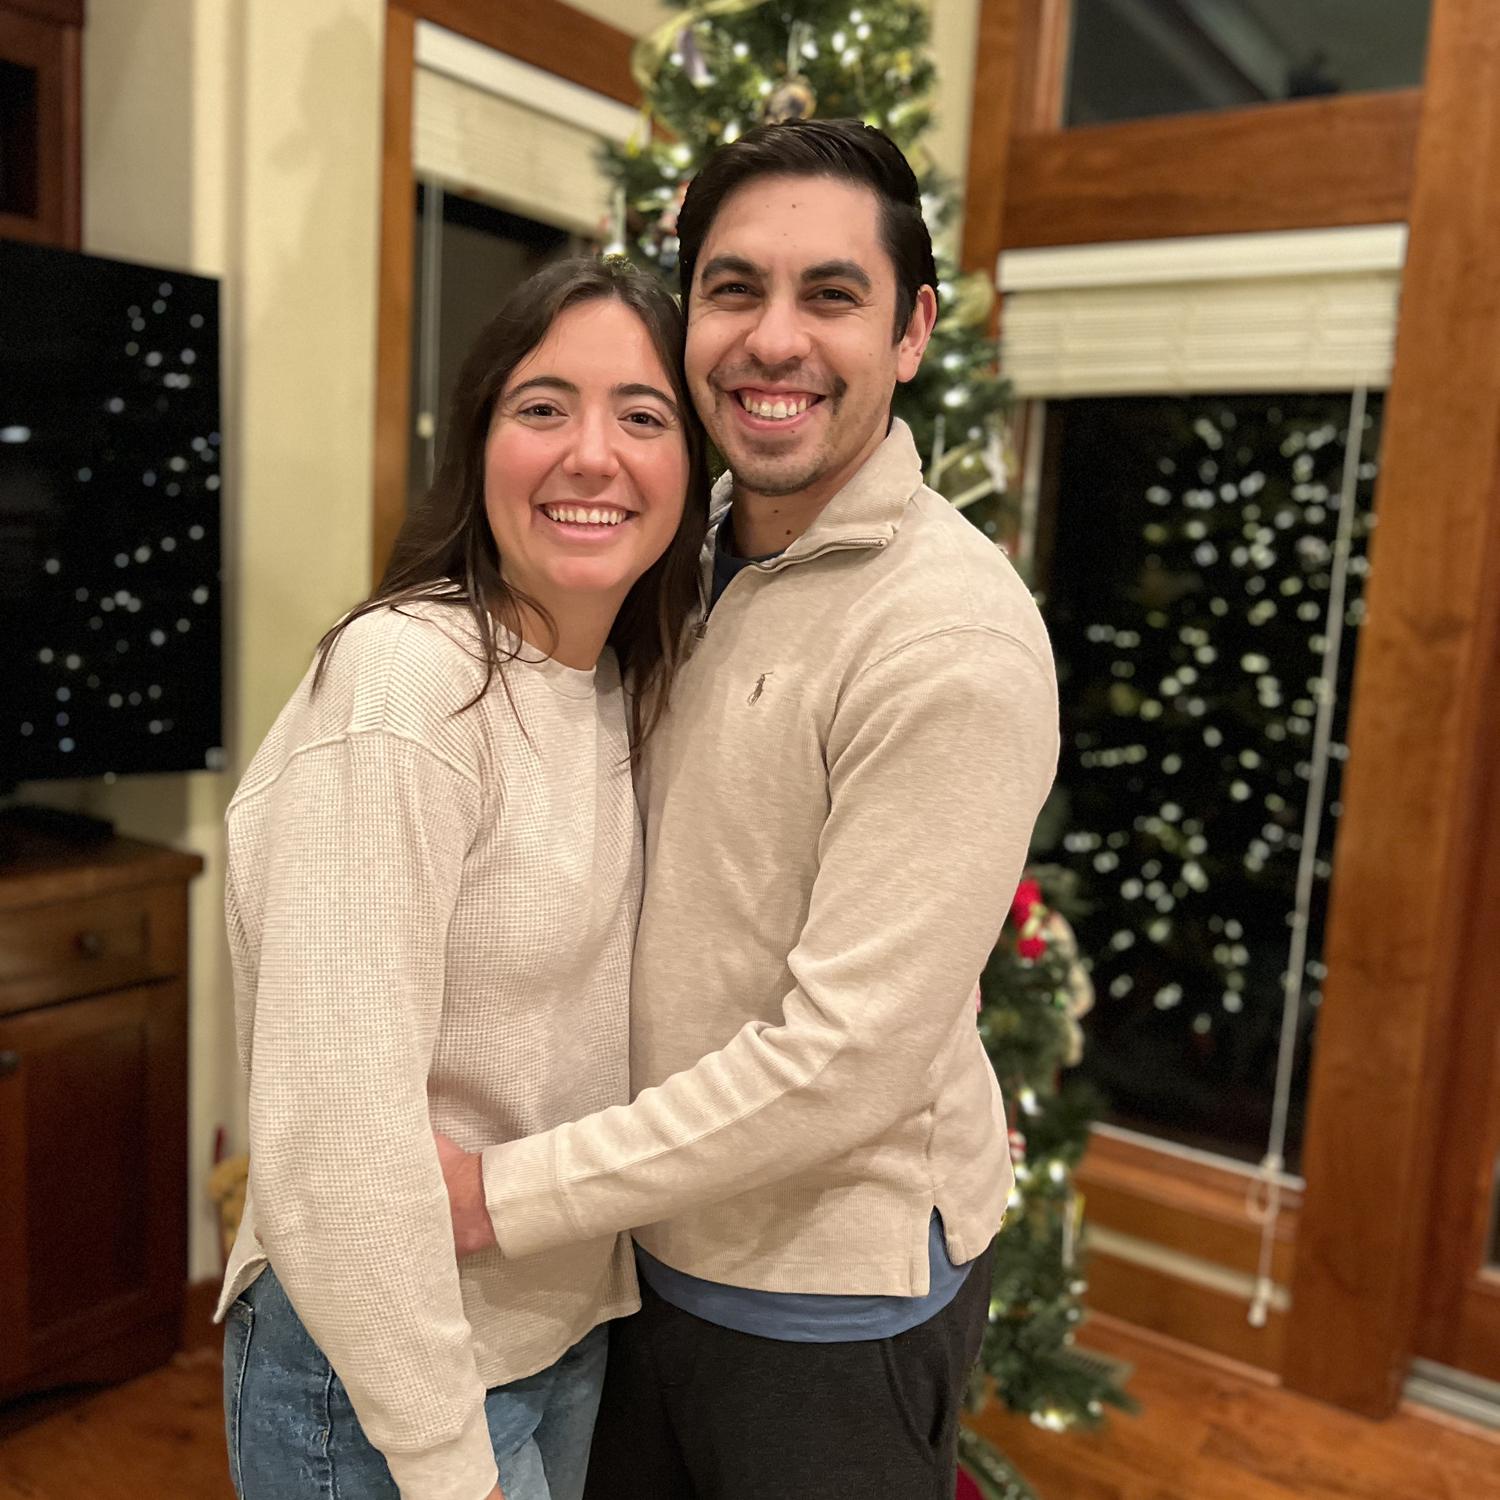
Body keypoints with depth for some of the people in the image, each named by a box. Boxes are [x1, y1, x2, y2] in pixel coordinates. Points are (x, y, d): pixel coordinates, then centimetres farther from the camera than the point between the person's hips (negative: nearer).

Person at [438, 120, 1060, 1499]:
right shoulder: (696, 562, 0)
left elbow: (844, 1063, -27)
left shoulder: (954, 635, -25)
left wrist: (503, 1196, -20)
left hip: (835, 1292, -7)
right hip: (654, 1240, 7)